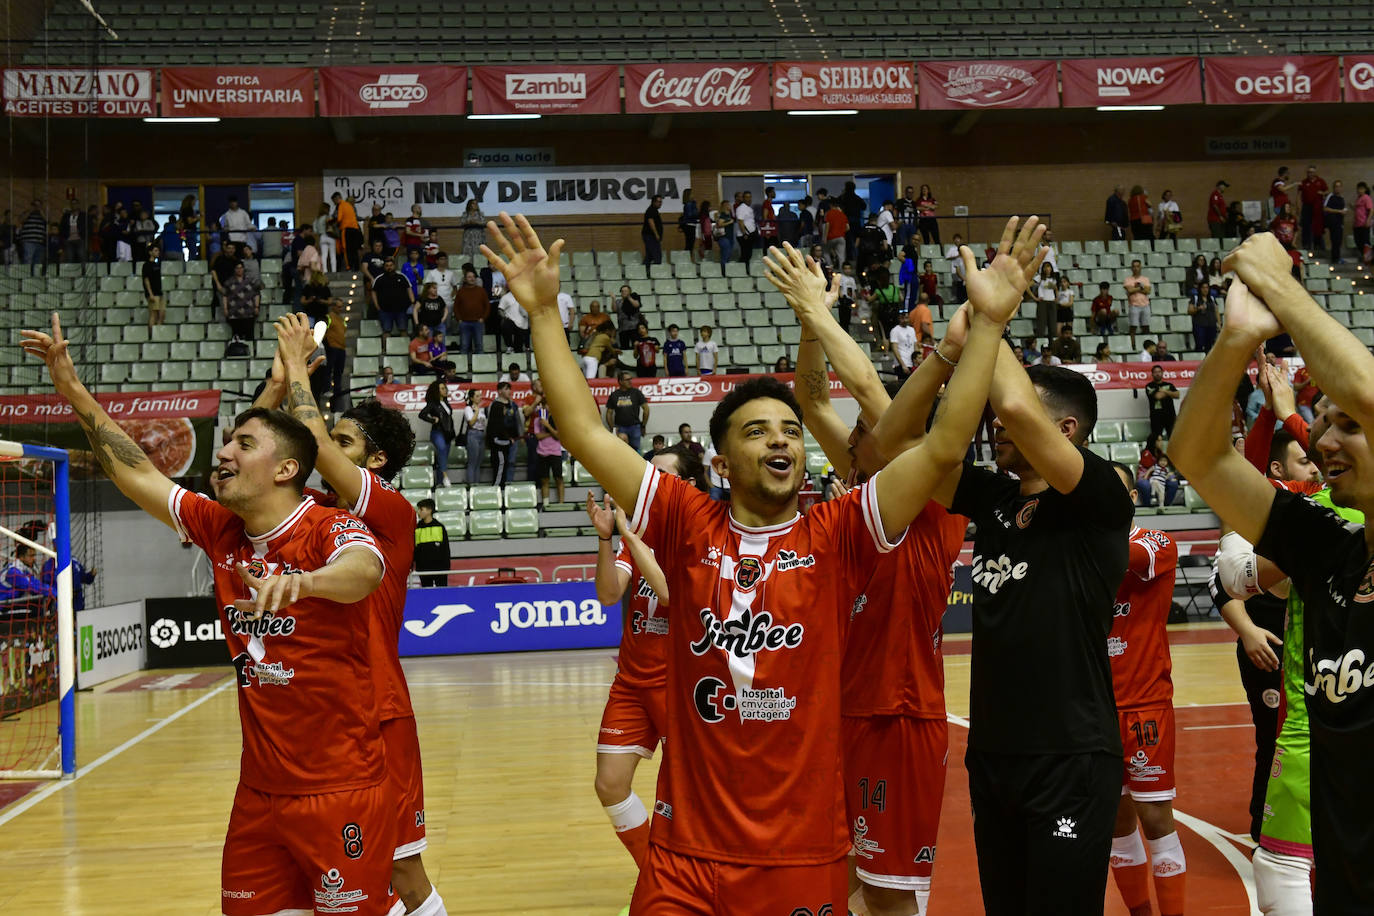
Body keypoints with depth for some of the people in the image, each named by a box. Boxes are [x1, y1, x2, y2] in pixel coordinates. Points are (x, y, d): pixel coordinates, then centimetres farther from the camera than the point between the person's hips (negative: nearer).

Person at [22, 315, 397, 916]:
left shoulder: (330, 528, -14)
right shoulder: (220, 530, 6)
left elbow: (364, 570, -37)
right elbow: (138, 473, 15)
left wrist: (301, 580, -58)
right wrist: (72, 390, 13)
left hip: (342, 789, -6)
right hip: (258, 791, 7)